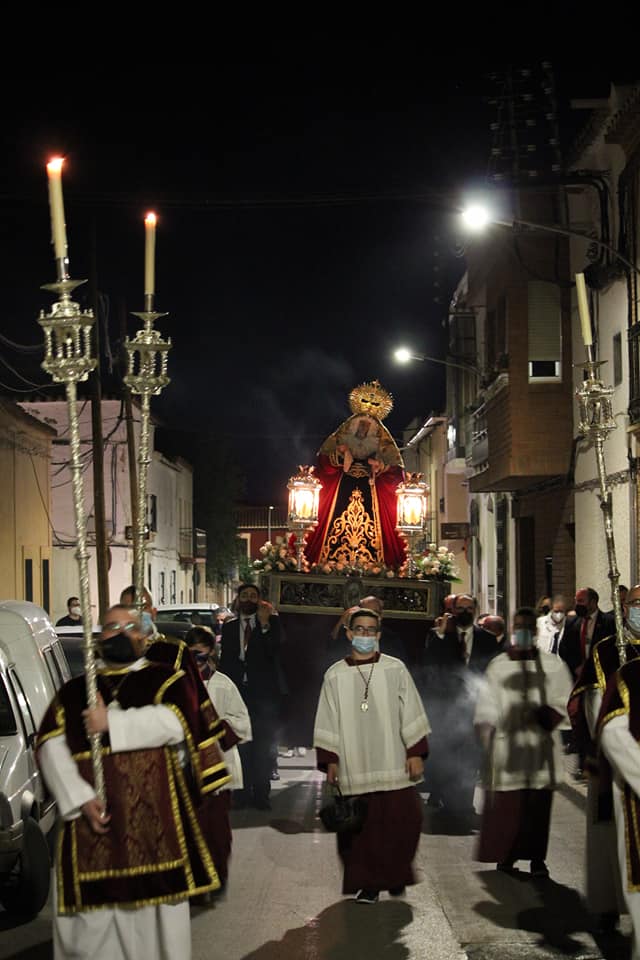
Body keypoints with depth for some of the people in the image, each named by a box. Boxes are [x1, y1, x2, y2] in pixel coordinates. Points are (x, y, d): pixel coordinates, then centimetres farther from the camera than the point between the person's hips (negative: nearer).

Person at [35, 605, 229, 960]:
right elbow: (50, 746, 1)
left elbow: (173, 722, -11)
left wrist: (111, 723, -10)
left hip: (151, 819, -1)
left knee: (154, 915, -2)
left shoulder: (164, 681, 10)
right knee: (90, 917, -3)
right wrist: (79, 798, -13)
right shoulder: (72, 693, 15)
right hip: (90, 817, 2)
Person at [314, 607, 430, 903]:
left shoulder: (395, 670, 3)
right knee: (361, 827, 0)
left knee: (400, 822, 0)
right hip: (354, 767, 0)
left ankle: (395, 876, 20)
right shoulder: (334, 675, 5)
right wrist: (329, 760, 1)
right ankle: (367, 882, 12)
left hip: (393, 765, 0)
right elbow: (327, 723, 6)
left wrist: (416, 753, -2)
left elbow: (411, 714, 4)